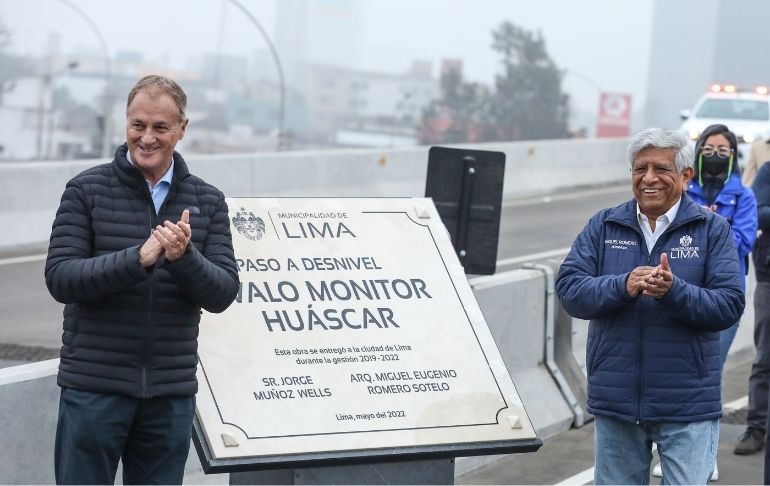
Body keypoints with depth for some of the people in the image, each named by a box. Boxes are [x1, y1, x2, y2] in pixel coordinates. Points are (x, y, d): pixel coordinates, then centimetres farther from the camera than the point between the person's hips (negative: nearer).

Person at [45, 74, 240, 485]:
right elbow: (60, 278, -10)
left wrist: (184, 258, -20)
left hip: (171, 392, 3)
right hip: (94, 388, -3)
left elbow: (223, 293, 0)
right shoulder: (86, 190, -1)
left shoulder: (207, 201, 8)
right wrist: (138, 259, -24)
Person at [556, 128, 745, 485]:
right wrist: (623, 287, -21)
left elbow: (729, 304, -8)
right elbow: (568, 289, -4)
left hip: (687, 407, -3)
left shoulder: (712, 229, 0)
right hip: (615, 401, 3)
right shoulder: (603, 227, 7)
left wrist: (674, 291, -25)